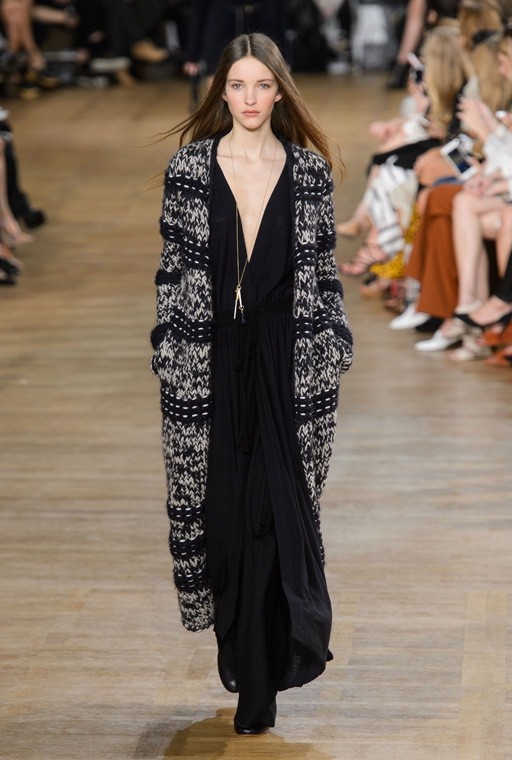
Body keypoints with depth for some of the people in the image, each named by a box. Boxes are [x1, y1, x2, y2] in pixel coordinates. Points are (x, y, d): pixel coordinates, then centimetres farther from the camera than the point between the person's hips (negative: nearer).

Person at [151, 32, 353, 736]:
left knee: (281, 501, -3)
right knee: (221, 494, 4)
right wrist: (167, 350, 0)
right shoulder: (189, 168, 2)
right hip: (211, 358, 0)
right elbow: (172, 267, 3)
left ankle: (261, 678, 2)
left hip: (288, 360, 0)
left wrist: (335, 344, 3)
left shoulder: (309, 170, 3)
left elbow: (325, 268, 7)